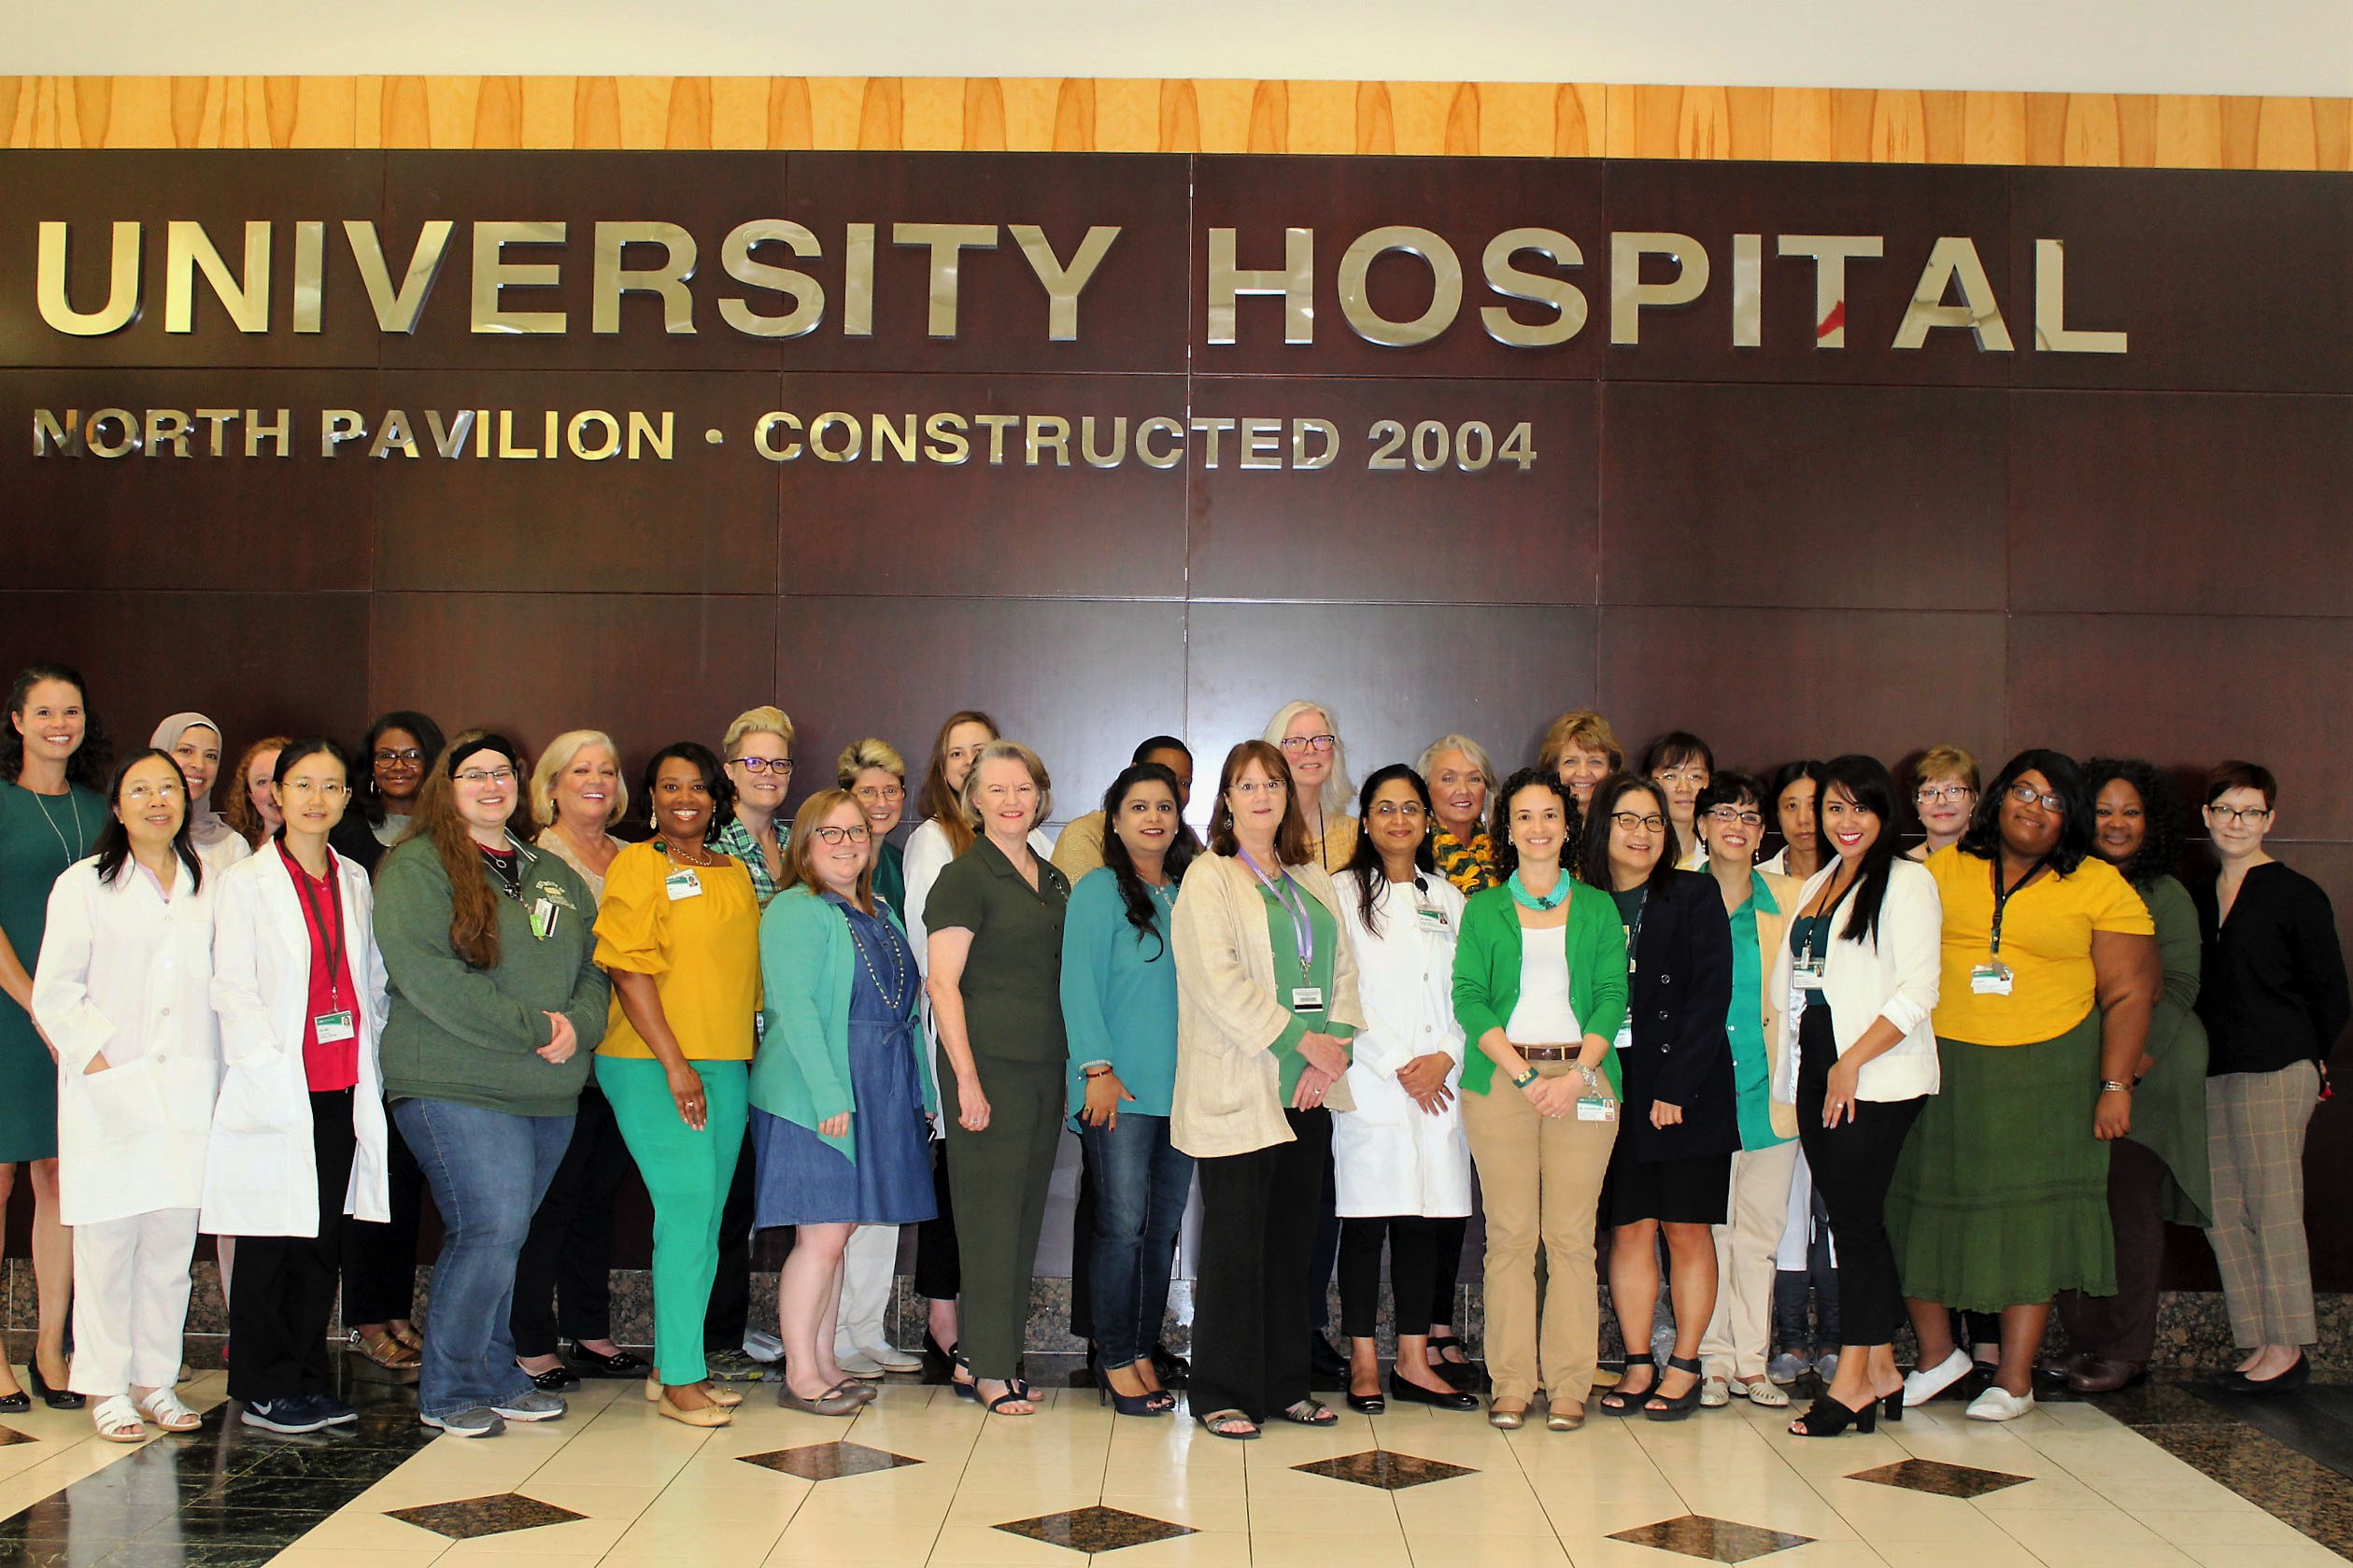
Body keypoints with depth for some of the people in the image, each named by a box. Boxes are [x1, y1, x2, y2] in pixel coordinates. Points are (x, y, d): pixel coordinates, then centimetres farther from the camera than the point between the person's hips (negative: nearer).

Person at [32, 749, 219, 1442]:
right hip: (109, 1092, -3)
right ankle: (106, 1386, 8)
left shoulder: (209, 889, 13)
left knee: (172, 1240, 5)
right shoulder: (84, 885, 3)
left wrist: (211, 1070, 4)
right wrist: (99, 1059, -10)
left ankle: (155, 1378, 14)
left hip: (186, 1091, 3)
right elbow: (56, 992, -1)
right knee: (108, 1241, -2)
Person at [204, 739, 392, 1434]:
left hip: (343, 1089, 5)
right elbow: (231, 987, -7)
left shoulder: (355, 882, 13)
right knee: (269, 1242, 1)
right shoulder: (245, 882, -1)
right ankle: (265, 1388, 11)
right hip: (275, 1089, -4)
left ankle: (309, 1380, 19)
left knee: (324, 1237, 9)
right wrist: (272, 1072, -14)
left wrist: (371, 1058, 5)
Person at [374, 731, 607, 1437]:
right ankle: (448, 1391, 3)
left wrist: (578, 1024, -6)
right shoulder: (416, 867, -3)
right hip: (455, 1085, -6)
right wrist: (531, 1027, -16)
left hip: (549, 1090, 6)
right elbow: (424, 972, -15)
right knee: (492, 1228, -12)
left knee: (499, 1235, 10)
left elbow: (592, 963, 17)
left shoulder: (553, 874, 19)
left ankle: (495, 1375, 22)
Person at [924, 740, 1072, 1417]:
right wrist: (968, 1079, -17)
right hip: (988, 1064, -7)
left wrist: (1078, 1068, 14)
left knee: (1025, 1215, 9)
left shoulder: (1053, 880, 16)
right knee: (991, 1214, -4)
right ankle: (988, 1369, 4)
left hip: (1045, 1068, 7)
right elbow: (942, 983, -11)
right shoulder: (964, 877, -5)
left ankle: (981, 1358, 19)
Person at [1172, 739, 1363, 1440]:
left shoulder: (1313, 879, 18)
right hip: (1238, 1091, -6)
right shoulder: (1207, 878, -1)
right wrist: (1300, 1040, -14)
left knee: (1294, 1239, 9)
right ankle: (1223, 1395, 5)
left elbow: (1343, 969, 13)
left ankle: (1285, 1384, 19)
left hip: (1308, 1092, 6)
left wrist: (1335, 1047, -4)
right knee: (1235, 1243, -3)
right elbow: (1218, 979, -12)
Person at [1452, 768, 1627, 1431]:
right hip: (1500, 1077, 0)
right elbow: (1468, 999, 2)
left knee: (1572, 1235, -2)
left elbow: (1613, 996, 5)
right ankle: (1511, 1382, 6)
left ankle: (1569, 1383, 5)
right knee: (1510, 1234, -1)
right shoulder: (1483, 910, 10)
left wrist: (1576, 1074, -10)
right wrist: (1524, 1074, -10)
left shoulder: (1597, 908, 12)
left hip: (1582, 1077, 0)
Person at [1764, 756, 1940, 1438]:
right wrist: (1791, 1063, 13)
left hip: (1877, 1077, -7)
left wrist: (1853, 1061, -17)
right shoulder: (1815, 885, 18)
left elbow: (1917, 990, -13)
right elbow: (1790, 979, 23)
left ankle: (1853, 1378, 1)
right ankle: (1882, 1369, 16)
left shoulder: (1907, 882, -5)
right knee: (1853, 1220, 9)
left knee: (1856, 1219, -6)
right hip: (1818, 1071, 7)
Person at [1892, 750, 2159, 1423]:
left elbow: (2128, 992, -1)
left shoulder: (2101, 887, 1)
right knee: (1919, 1207, 5)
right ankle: (1937, 1353, 23)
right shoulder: (1943, 869, 8)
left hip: (2046, 1075, -2)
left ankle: (2015, 1379, 11)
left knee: (2030, 1216, 1)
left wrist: (2115, 1085, -9)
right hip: (1941, 1069, 3)